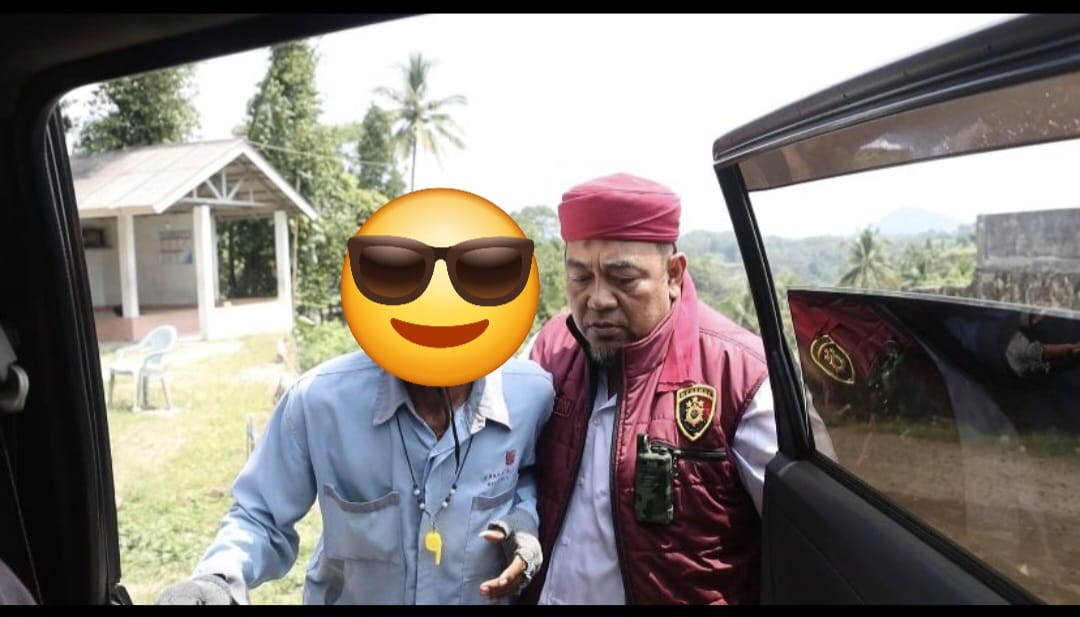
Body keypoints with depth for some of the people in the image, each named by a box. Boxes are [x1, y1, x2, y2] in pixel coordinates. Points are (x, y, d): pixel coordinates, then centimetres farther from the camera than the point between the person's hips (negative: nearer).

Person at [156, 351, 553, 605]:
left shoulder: (531, 394, -19)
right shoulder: (320, 399, -25)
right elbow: (260, 519, -11)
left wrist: (522, 520, -16)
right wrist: (217, 581, -29)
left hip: (481, 596, 1)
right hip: (348, 596, 0)